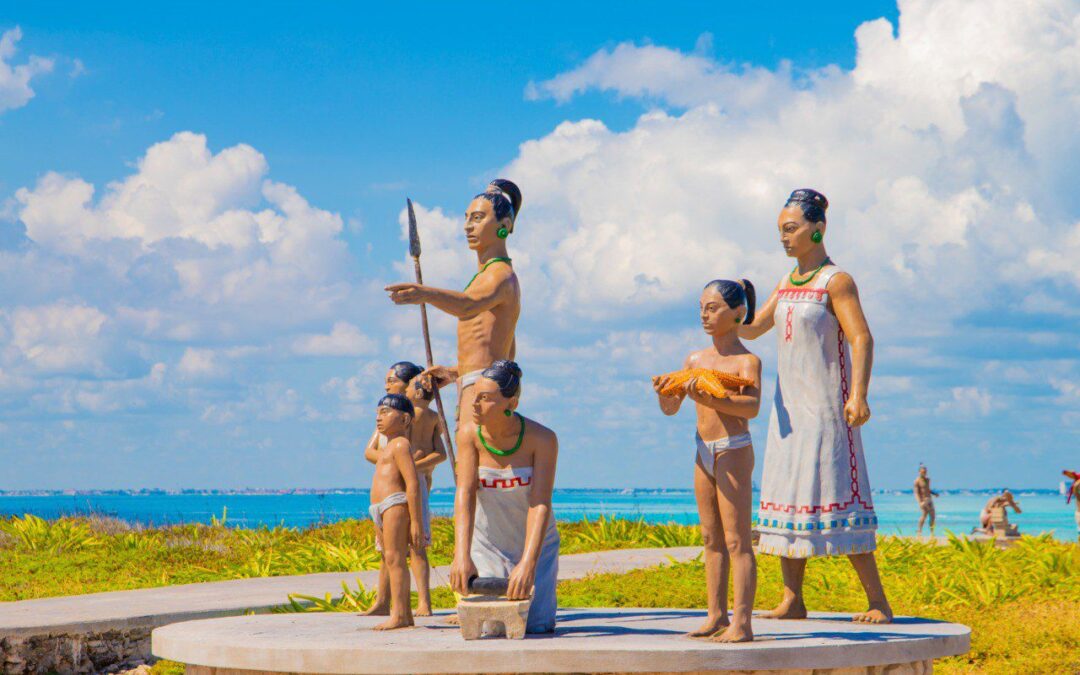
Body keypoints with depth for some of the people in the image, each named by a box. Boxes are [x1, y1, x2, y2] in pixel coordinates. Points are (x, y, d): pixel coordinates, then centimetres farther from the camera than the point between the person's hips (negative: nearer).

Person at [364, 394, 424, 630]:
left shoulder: (400, 445, -8)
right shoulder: (388, 448, 25)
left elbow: (413, 484, -16)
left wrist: (415, 522, -21)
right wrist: (379, 528, 26)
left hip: (396, 506, -11)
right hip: (381, 512, 11)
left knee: (394, 558, -14)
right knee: (389, 560, 10)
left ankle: (398, 614, -18)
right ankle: (405, 613, 14)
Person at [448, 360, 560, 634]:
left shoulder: (542, 439, -21)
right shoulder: (471, 437, -15)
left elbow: (541, 504, -28)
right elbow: (465, 495, -24)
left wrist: (528, 563, -39)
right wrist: (462, 556, -38)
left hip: (535, 542, -1)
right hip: (488, 543, 1)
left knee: (536, 624, -13)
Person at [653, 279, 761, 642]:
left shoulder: (747, 360, -9)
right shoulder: (695, 360, 11)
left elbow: (752, 407, -25)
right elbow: (671, 408, 12)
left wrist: (711, 400, -37)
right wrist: (663, 391, -10)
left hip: (734, 452, -7)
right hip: (704, 452, 7)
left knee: (736, 540, -8)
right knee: (711, 539, 11)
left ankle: (741, 623, -9)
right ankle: (717, 616, 18)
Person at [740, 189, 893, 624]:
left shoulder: (836, 282, -7)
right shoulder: (787, 284, 15)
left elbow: (862, 339, -15)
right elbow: (750, 329, 21)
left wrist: (858, 395, -27)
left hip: (826, 408, -8)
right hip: (788, 408, 8)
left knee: (838, 499, -10)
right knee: (786, 497, 5)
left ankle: (877, 601, -5)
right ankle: (792, 601, 9)